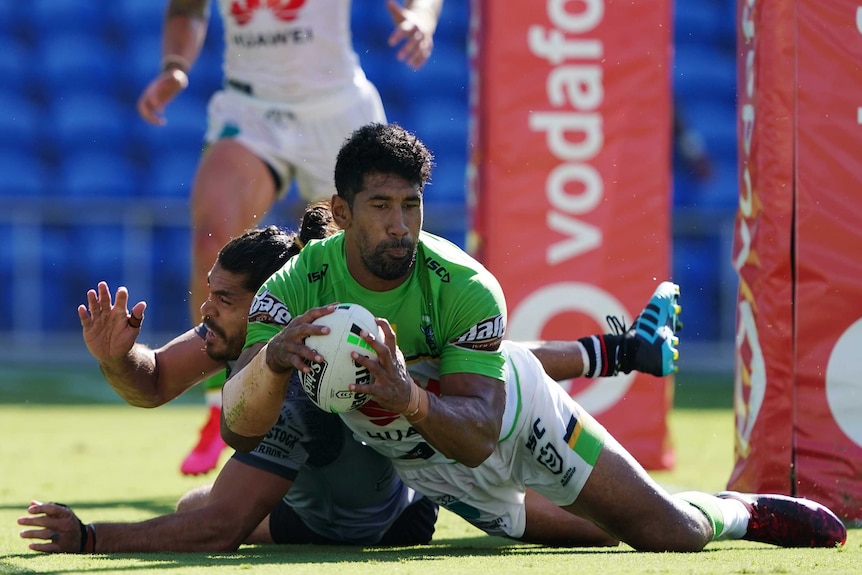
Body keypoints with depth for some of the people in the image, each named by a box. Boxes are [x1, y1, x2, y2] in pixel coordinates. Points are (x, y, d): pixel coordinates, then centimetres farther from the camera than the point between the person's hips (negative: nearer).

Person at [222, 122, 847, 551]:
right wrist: (271, 360, -62)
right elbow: (239, 430, -39)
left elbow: (480, 435, -37)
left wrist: (412, 399, -59)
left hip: (515, 412, -1)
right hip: (424, 465, 2)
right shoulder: (294, 288, -30)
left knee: (670, 533, -3)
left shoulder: (467, 287, -33)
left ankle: (744, 512, 30)